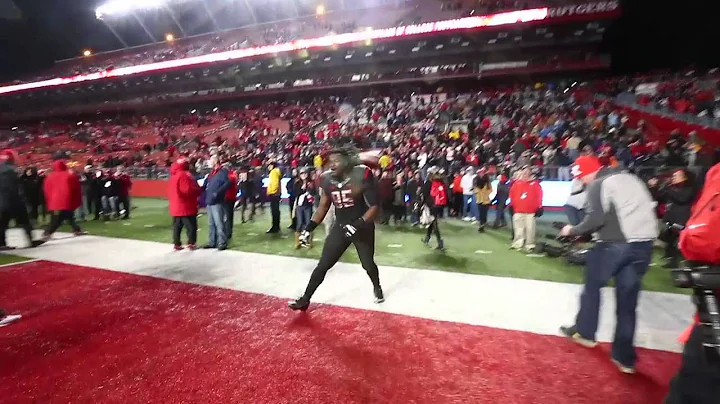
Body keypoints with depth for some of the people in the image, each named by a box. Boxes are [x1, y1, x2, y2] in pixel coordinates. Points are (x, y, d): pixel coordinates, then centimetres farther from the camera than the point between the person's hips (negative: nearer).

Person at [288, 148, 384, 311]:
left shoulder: (362, 175, -19)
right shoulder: (327, 179, -4)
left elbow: (374, 206, -17)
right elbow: (323, 207, 7)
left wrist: (358, 224, -28)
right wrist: (309, 228, 0)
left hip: (362, 226, -3)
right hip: (340, 227, 3)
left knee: (368, 264, 14)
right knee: (323, 265, 2)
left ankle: (377, 288, 45)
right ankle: (305, 299, 16)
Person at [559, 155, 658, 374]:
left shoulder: (599, 185, -6)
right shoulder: (632, 179, 20)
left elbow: (595, 219, -17)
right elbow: (649, 208, 20)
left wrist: (573, 230, -3)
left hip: (615, 243, -7)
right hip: (644, 243, 7)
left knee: (592, 285, 16)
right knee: (627, 300, 11)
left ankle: (584, 331, 27)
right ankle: (625, 357, 16)